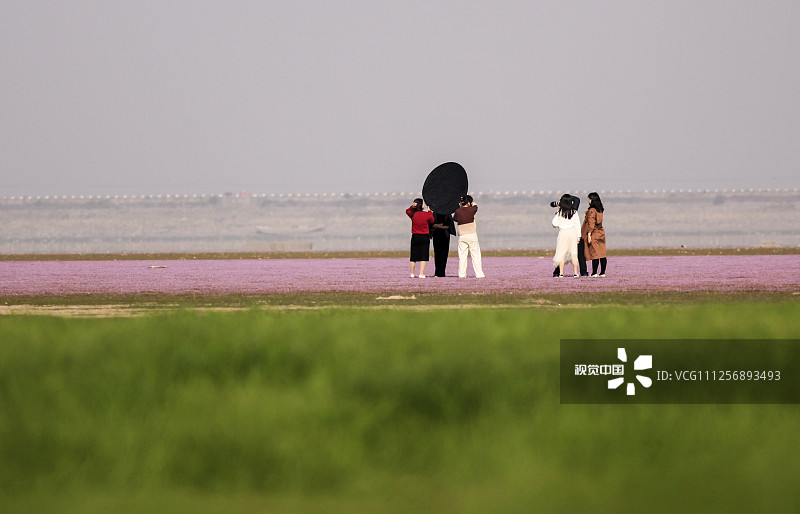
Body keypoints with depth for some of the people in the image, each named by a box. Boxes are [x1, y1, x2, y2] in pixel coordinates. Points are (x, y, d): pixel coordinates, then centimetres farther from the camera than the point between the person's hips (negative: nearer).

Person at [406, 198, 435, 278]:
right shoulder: (427, 214, -11)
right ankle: (421, 274, -4)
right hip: (425, 237, -2)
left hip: (415, 237, 2)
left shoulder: (413, 214, -6)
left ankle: (412, 274, 17)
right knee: (423, 256, 2)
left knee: (413, 257, 11)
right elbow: (432, 221, 7)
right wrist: (430, 211, 15)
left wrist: (412, 207, -1)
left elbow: (407, 211, 17)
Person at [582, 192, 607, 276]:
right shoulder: (600, 210, 10)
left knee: (594, 254, -7)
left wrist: (589, 234, -16)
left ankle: (594, 273, -7)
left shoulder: (592, 210, -12)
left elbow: (591, 223, -16)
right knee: (602, 254, 6)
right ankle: (602, 272, 8)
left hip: (594, 234, -8)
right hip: (601, 233, 8)